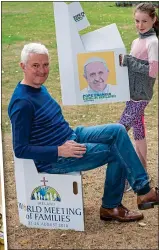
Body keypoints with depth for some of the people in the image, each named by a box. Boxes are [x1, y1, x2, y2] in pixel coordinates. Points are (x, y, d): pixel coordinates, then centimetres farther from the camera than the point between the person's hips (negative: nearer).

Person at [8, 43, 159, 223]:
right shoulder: (22, 103, -22)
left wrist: (69, 140, 7)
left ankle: (143, 189, -5)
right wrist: (60, 151, -25)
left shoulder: (39, 88, 7)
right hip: (54, 159, -9)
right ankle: (111, 207, 9)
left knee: (117, 131, -4)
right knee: (116, 152, -8)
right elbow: (20, 149, -22)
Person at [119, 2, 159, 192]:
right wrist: (125, 61, -1)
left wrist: (128, 61, -19)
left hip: (140, 95, -9)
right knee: (138, 132, 14)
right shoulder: (137, 41, 11)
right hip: (133, 93, 9)